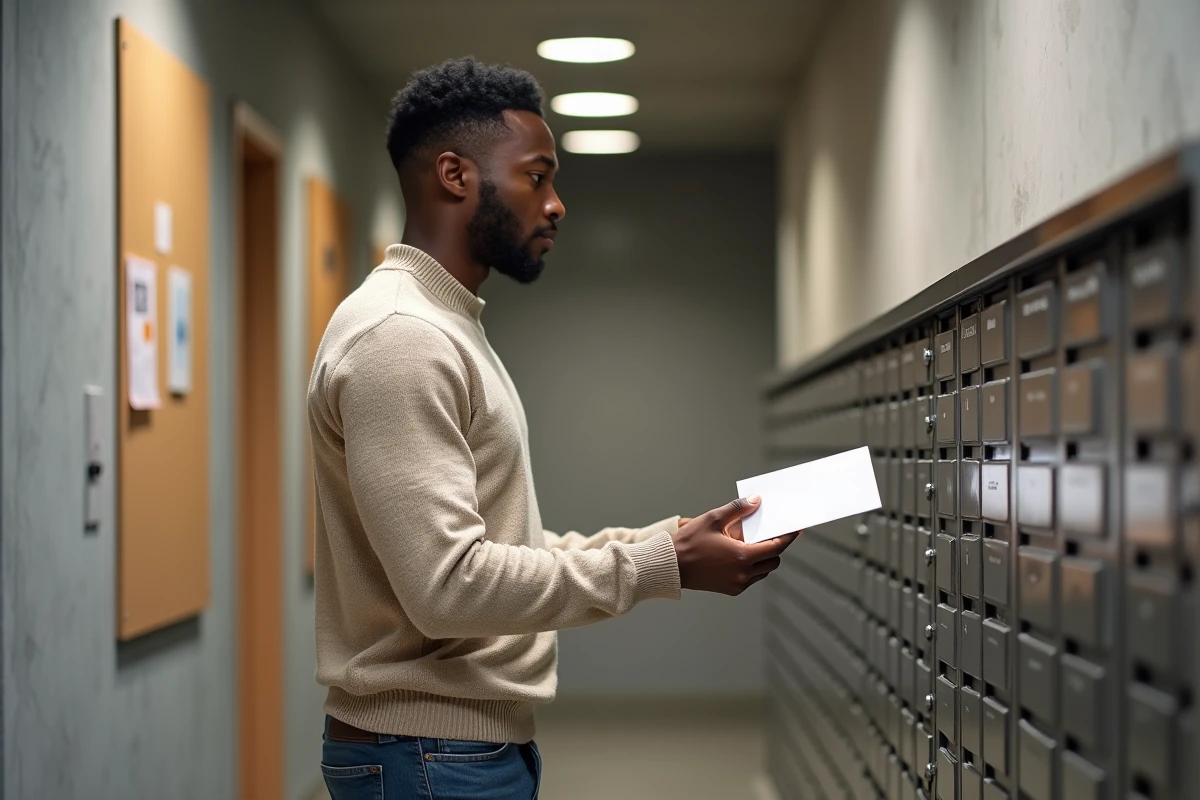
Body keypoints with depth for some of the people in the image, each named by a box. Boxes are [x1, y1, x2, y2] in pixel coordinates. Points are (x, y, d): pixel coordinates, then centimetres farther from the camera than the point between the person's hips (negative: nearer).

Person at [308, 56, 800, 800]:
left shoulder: (447, 330, 15)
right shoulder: (398, 335, -18)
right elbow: (448, 584, -26)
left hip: (480, 739, 10)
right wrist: (661, 564, -21)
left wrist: (670, 538, 4)